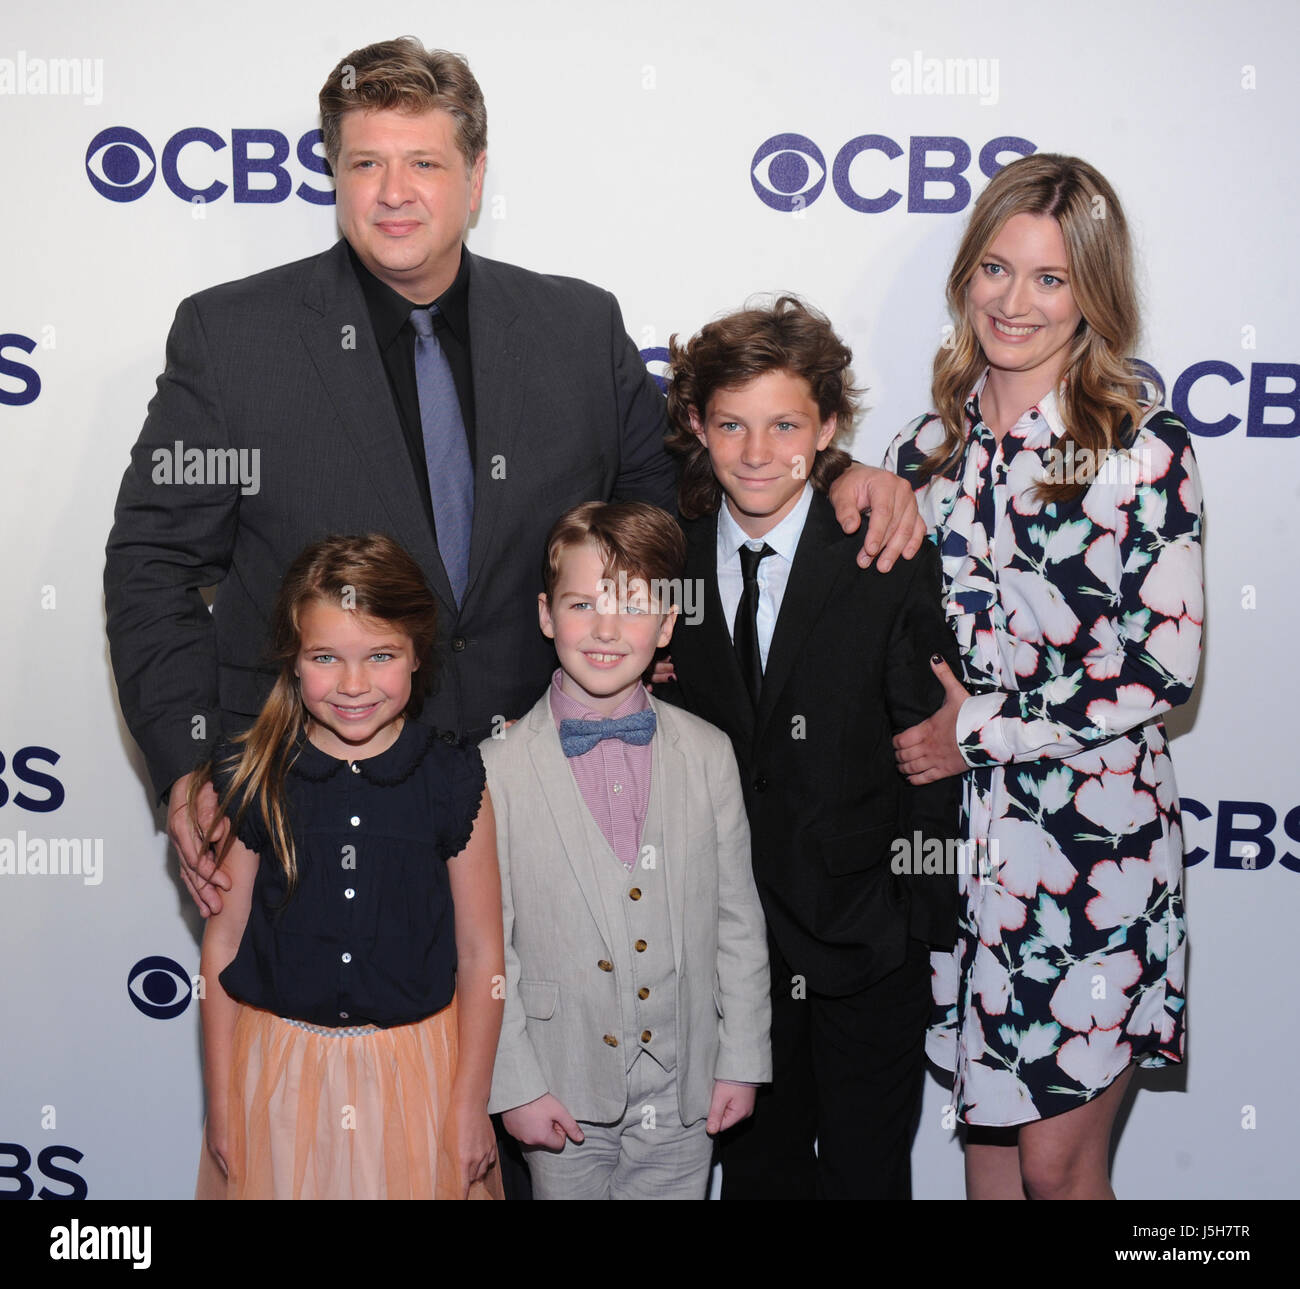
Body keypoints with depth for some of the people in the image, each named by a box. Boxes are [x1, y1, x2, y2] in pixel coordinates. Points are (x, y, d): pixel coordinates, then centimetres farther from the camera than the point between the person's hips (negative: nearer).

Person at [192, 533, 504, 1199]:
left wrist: (470, 1107, -2)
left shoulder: (453, 784, -9)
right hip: (280, 1064, 1)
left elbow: (480, 956, -4)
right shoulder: (251, 781, -7)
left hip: (417, 1065, 0)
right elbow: (223, 944, -2)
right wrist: (221, 1105, 2)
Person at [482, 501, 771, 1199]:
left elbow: (739, 921, 3)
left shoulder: (710, 756, -2)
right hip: (564, 1095, -1)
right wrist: (515, 1084, -6)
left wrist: (742, 1061, 3)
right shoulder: (497, 769, -10)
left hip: (683, 1093, 2)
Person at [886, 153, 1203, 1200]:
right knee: (986, 1127, 18)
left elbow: (1165, 662, -12)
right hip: (962, 836, 5)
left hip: (1093, 840, -4)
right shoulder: (939, 438, 6)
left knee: (1057, 1159, 4)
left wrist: (980, 729, -13)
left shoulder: (1143, 445, -8)